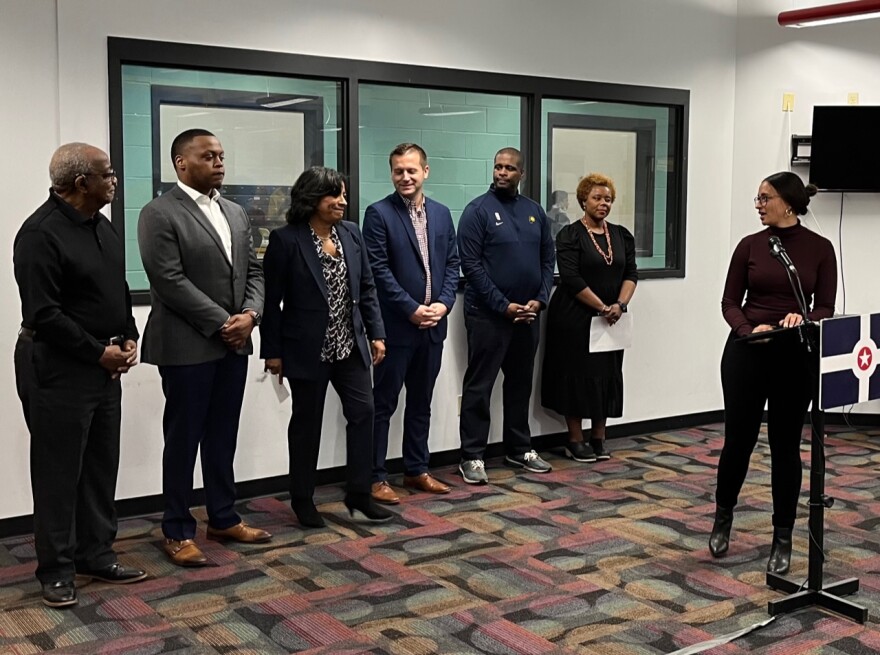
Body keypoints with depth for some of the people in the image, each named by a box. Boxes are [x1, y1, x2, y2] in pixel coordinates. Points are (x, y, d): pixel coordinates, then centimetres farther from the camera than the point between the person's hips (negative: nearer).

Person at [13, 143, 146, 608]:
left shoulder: (102, 226, 11)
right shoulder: (40, 234, -16)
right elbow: (44, 315, -20)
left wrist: (128, 339, 4)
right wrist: (99, 352, -16)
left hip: (104, 365, 8)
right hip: (57, 369, -8)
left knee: (101, 466, 13)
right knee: (58, 472, 2)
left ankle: (97, 555, 25)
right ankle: (56, 570, 13)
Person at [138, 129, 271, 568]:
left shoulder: (235, 213, 14)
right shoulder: (159, 213, -9)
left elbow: (253, 272, 13)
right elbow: (170, 281, -17)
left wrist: (249, 314, -6)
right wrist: (221, 322, -16)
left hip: (234, 343, 7)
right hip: (187, 345, -6)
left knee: (223, 437, 14)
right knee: (183, 440, 3)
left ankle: (223, 519, 25)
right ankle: (178, 531, 13)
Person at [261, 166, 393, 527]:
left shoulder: (352, 233, 4)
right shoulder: (285, 240, -10)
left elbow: (367, 288, 9)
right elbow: (272, 299, -8)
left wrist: (376, 333, 4)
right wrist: (272, 350, -9)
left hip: (350, 345, 5)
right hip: (307, 349, -4)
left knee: (362, 412, 3)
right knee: (307, 421, 7)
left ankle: (359, 492, 17)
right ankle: (302, 498, 22)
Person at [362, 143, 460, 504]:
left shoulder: (441, 214, 10)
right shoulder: (379, 213, -6)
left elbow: (452, 264, 10)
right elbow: (379, 270, -12)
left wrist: (443, 303, -6)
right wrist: (412, 309, -15)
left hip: (433, 324, 5)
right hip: (396, 325, -5)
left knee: (421, 403, 14)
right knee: (384, 404, 2)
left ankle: (417, 470, 25)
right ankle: (376, 477, 10)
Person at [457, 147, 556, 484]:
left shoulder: (534, 211, 9)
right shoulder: (478, 210, -7)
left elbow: (548, 258, 11)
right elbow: (471, 265, -12)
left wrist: (539, 300, -4)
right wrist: (504, 306, -15)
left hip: (528, 314, 6)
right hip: (488, 314, -5)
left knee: (521, 383, 15)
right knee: (479, 386, 0)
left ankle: (519, 449, 26)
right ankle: (472, 456, 6)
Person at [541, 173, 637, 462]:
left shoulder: (622, 235, 9)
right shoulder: (570, 235, -7)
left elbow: (631, 274, 5)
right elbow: (571, 279, -15)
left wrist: (619, 304, -11)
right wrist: (601, 307, -15)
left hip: (609, 321, 5)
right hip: (575, 318, -5)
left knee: (607, 375, 8)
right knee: (576, 375, 0)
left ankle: (599, 436, 19)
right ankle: (575, 440, 10)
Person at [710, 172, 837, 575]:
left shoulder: (820, 248, 0)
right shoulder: (750, 245, 2)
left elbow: (825, 308, -3)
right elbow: (730, 302, 1)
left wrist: (803, 318, -24)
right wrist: (749, 329, -18)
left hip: (795, 356, -1)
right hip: (746, 352, 1)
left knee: (785, 446, 4)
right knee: (739, 439, 5)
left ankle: (782, 539, 16)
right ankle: (723, 515, 31)